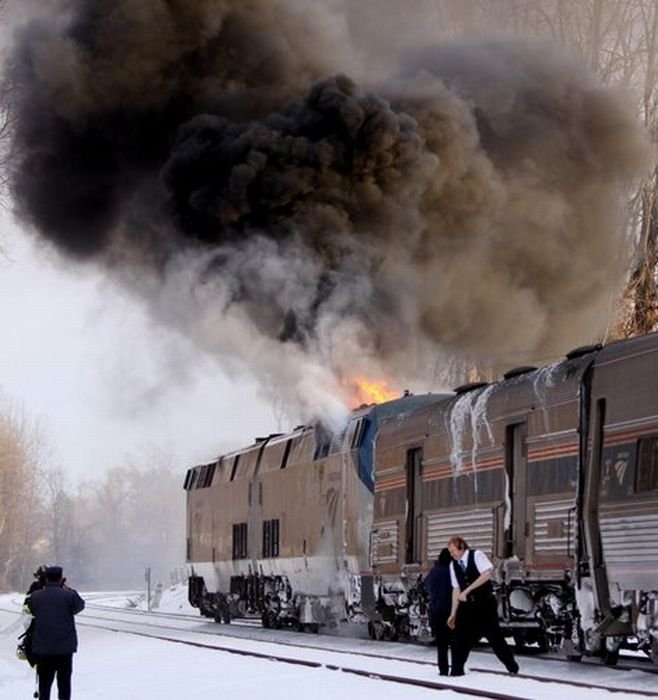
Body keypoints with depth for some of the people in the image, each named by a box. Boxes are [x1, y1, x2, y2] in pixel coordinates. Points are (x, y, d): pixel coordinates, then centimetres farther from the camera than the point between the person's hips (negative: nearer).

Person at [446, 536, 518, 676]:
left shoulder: (477, 555, -10)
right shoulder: (453, 565, 6)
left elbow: (487, 573, -23)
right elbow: (456, 589, 8)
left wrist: (467, 590, -24)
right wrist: (453, 614, 4)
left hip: (485, 603, -5)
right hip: (467, 606, 5)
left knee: (494, 635, -1)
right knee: (460, 637, -1)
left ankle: (512, 667, 13)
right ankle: (456, 670, 5)